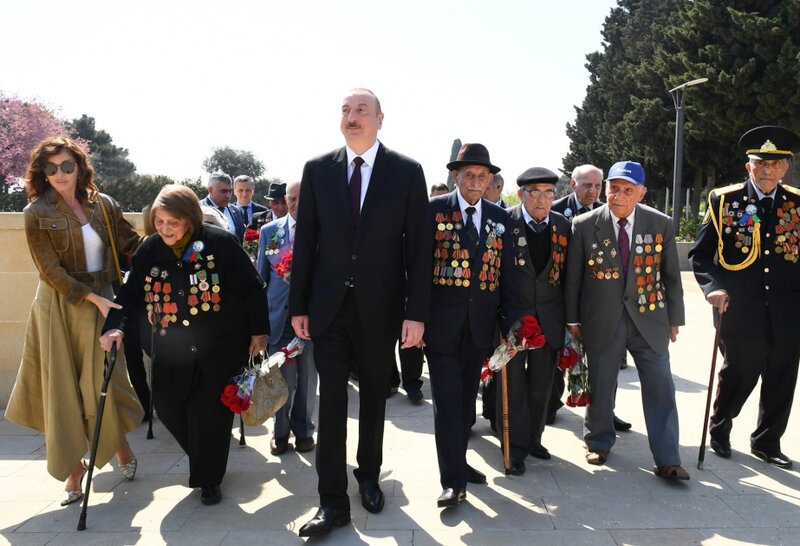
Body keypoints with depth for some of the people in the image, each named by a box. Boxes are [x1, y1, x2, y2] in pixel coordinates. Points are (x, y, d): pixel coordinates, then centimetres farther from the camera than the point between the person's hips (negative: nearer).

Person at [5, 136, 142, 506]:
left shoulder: (103, 205, 3)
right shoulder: (37, 213, -5)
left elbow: (134, 245, 5)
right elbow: (51, 272, -9)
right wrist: (94, 298, -16)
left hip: (102, 304, 2)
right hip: (60, 310, -1)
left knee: (104, 383, 5)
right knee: (64, 390, 4)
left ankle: (121, 447, 30)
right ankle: (74, 469, 18)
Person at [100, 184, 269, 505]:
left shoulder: (220, 243, -14)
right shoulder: (149, 250, -2)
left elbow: (252, 289, -8)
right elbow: (131, 294, 5)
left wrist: (259, 332, -6)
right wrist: (115, 326, -11)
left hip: (219, 348, -4)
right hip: (171, 352, 5)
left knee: (209, 412, -4)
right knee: (168, 407, 7)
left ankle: (208, 479, 20)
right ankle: (205, 463, 36)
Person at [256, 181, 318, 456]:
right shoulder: (269, 231, 7)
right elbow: (261, 275, 11)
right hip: (279, 314, 1)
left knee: (308, 376, 9)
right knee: (282, 377, 4)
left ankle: (303, 429, 26)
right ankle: (281, 430, 22)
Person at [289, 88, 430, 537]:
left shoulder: (407, 171, -3)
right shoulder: (318, 169, 3)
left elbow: (419, 246, -5)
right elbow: (305, 242, 4)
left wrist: (417, 312, -10)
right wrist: (298, 305, 1)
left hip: (380, 307, -1)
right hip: (329, 306, 1)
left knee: (374, 398, 14)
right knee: (331, 401, 2)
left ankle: (369, 475, 35)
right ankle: (333, 501, 12)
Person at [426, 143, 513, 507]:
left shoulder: (499, 217, 9)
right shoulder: (434, 210, -2)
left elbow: (504, 272, 9)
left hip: (480, 324, 4)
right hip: (442, 322, -4)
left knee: (467, 399, 15)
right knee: (447, 402, -3)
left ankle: (458, 461, 33)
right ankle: (453, 480, 5)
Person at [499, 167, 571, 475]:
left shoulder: (563, 226, 3)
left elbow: (568, 274, 8)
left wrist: (569, 319, 8)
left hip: (549, 319, 4)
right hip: (511, 316, -3)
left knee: (541, 383, 13)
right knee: (513, 383, 3)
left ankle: (533, 438, 30)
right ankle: (516, 447, 15)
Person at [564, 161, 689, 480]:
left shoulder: (661, 224, -2)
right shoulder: (584, 225, -6)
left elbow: (671, 275, 6)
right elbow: (573, 276, 0)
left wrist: (674, 319, 7)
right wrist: (573, 319, 3)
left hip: (649, 319, 1)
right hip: (601, 320, -1)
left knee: (660, 388, 1)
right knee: (600, 386, 11)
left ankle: (667, 460, 11)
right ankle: (599, 443, 32)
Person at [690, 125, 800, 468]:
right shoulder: (723, 200, -1)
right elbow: (700, 253, 1)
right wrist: (713, 287, -14)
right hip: (739, 309, -3)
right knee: (738, 374, 8)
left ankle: (767, 442, 30)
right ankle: (719, 430, 33)